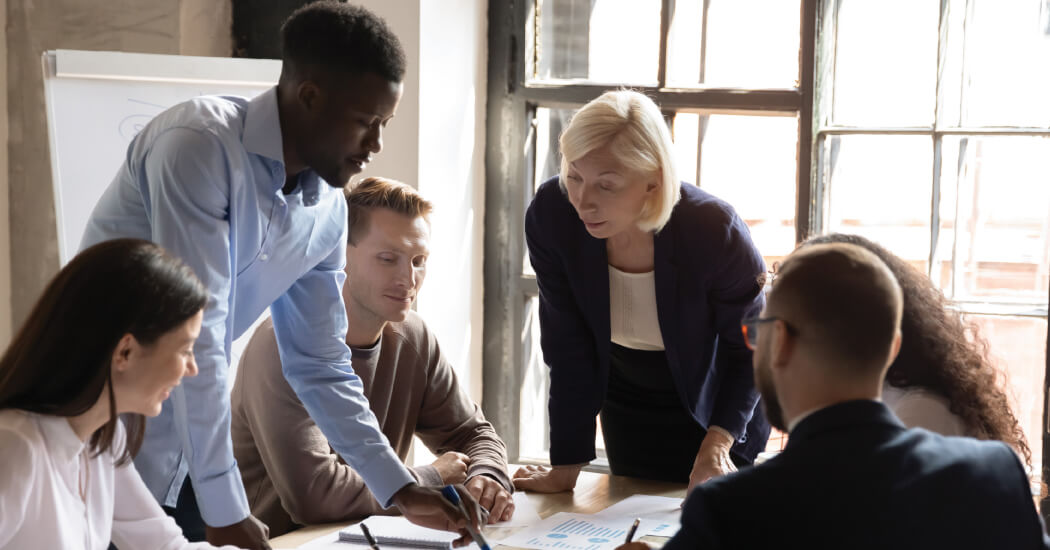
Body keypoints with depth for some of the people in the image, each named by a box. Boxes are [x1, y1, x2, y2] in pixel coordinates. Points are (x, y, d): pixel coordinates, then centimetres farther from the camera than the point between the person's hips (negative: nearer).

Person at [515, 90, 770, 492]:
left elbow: (750, 347, -20)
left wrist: (718, 441, -34)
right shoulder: (550, 216, -29)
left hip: (718, 399, -2)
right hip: (627, 402, 3)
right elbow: (568, 349, -19)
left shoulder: (714, 231, -35)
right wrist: (566, 467, -17)